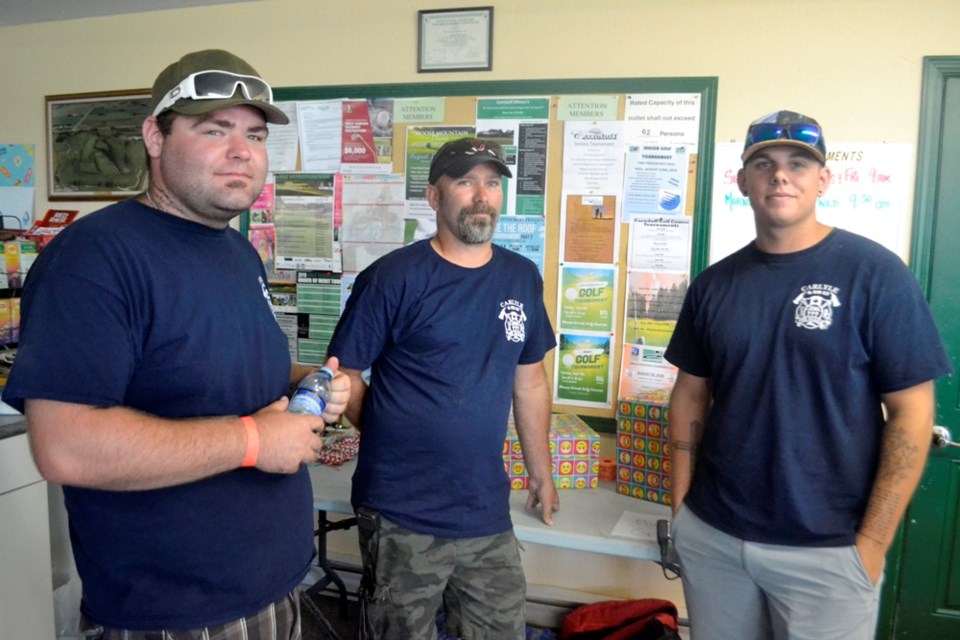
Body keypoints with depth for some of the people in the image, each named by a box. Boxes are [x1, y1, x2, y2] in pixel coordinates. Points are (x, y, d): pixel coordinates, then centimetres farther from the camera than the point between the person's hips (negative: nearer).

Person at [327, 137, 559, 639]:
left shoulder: (522, 278, 5)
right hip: (403, 517, -4)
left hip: (489, 514, 5)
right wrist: (395, 442, -2)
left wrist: (541, 473, 15)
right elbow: (344, 373, -5)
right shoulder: (393, 277, -10)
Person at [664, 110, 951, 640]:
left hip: (828, 550, -3)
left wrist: (873, 542, -11)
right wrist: (681, 502, 2)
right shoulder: (714, 283, 3)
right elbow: (691, 394, 8)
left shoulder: (875, 274, -8)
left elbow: (911, 412, -8)